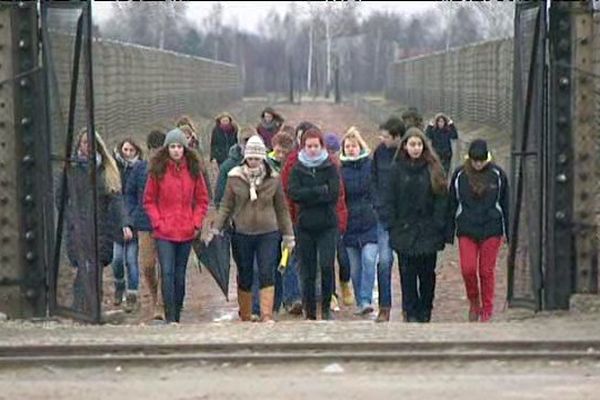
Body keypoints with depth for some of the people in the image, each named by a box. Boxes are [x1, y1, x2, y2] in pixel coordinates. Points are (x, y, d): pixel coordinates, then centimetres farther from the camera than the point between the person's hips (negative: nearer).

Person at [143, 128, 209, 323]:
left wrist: (196, 223, 1)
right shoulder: (157, 170, -1)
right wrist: (157, 222, -6)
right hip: (164, 233, -2)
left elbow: (202, 200, 11)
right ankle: (170, 318, -11)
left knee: (180, 275, 10)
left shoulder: (193, 170, 5)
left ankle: (177, 316, 20)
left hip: (186, 232, 2)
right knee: (167, 273, -11)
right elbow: (149, 200, 4)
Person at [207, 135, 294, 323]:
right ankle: (245, 318, 20)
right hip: (242, 235, 1)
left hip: (268, 234, -1)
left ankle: (267, 316, -14)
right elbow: (226, 207, 4)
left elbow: (282, 209, 9)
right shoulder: (234, 178, -1)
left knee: (267, 275, -12)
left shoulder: (273, 179, 1)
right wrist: (215, 229, -6)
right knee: (244, 278, 9)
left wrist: (288, 235, 11)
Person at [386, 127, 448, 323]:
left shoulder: (433, 169, 1)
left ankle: (425, 311, 18)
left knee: (427, 273, 6)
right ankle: (411, 312, 6)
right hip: (404, 230, 1)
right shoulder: (398, 169, 4)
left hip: (428, 230, 0)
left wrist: (438, 226, -7)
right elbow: (391, 199, 5)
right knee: (407, 273, 0)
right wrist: (393, 226, -3)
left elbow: (441, 199, 0)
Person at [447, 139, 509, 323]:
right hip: (466, 230, 0)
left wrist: (508, 232, 5)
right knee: (468, 269, -9)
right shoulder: (460, 175, 0)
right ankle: (474, 303, 16)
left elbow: (505, 204, 6)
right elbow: (452, 205, 6)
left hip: (491, 230, 0)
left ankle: (487, 311, 13)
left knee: (487, 271, 2)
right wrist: (450, 233, 5)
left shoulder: (497, 174, -1)